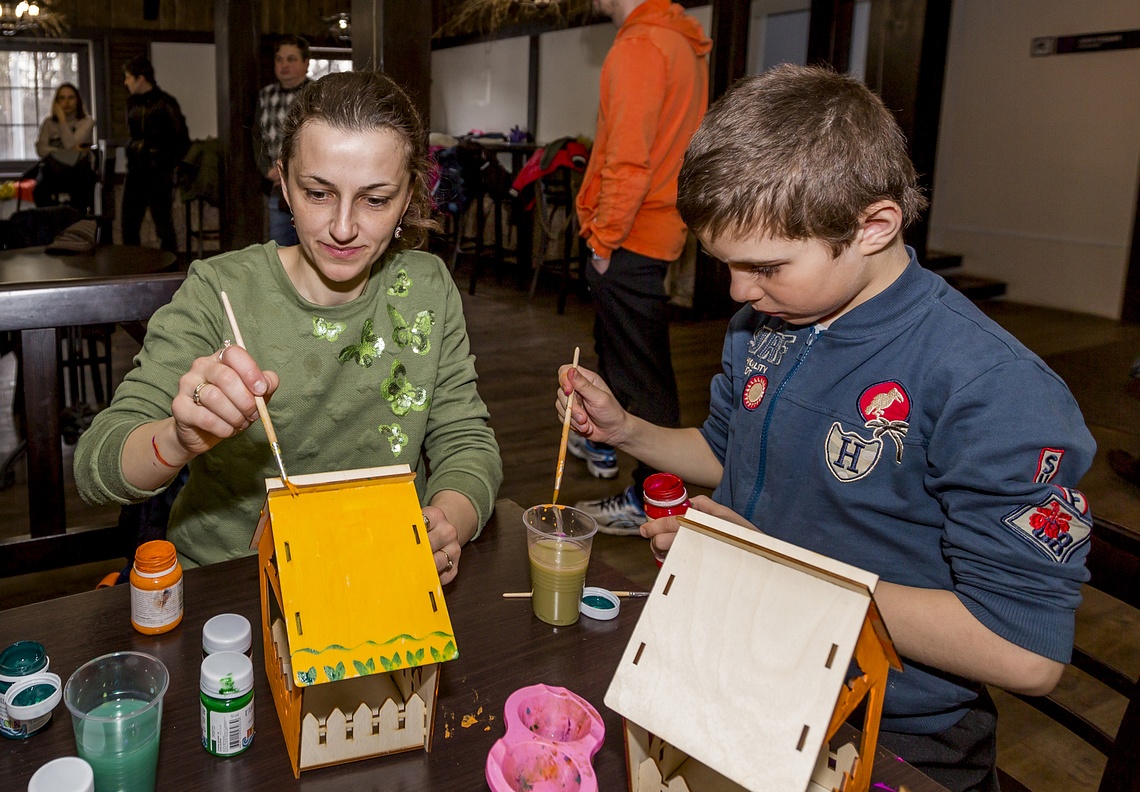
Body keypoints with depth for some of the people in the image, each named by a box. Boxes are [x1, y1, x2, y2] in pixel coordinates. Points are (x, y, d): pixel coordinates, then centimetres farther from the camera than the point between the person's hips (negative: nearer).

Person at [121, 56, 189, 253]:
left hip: (159, 174, -6)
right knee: (129, 225, 7)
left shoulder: (165, 103, -8)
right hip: (135, 173, 6)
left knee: (163, 225, -1)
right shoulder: (132, 103, 11)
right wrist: (133, 151, 12)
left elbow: (182, 140, -6)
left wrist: (168, 163, -5)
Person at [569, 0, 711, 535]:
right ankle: (603, 447, 42)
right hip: (657, 226, 10)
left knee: (641, 370, -5)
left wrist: (604, 239, -15)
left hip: (629, 238, -10)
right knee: (613, 347, 24)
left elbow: (628, 162, -24)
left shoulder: (640, 47, -18)